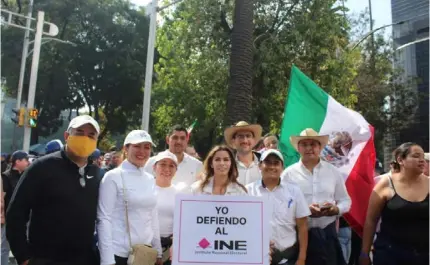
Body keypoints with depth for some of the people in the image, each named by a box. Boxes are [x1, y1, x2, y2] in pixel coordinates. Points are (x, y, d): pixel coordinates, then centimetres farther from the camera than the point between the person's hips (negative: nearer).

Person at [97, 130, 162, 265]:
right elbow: (104, 218, -11)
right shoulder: (113, 177, -9)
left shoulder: (150, 180, 6)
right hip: (119, 253, -5)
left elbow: (153, 216, 10)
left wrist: (158, 252, 11)